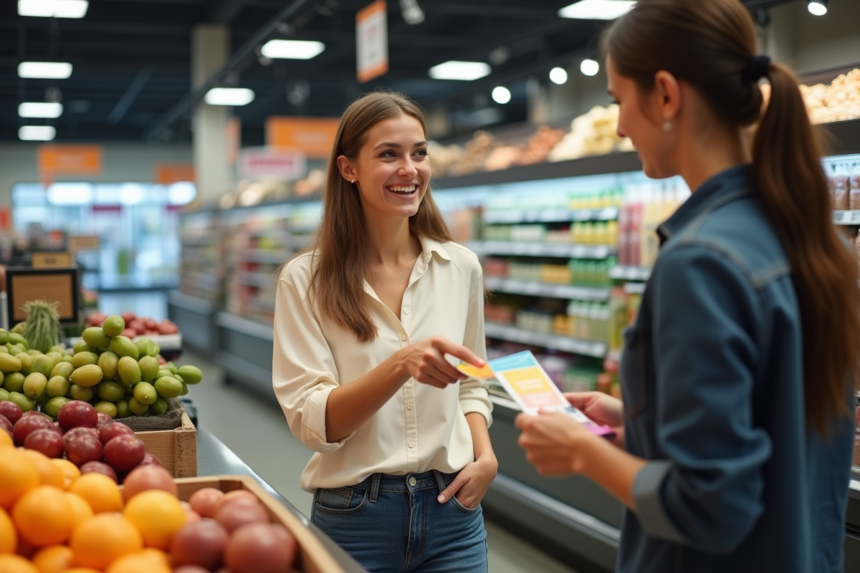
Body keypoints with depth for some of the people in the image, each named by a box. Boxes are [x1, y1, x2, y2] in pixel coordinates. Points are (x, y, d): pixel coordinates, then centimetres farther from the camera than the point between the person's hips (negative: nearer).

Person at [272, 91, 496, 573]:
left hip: (452, 508, 3)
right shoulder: (306, 279, -9)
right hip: (354, 515, -2)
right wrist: (400, 364, -30)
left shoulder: (461, 267, 0)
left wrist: (485, 456, -6)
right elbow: (312, 421, -15)